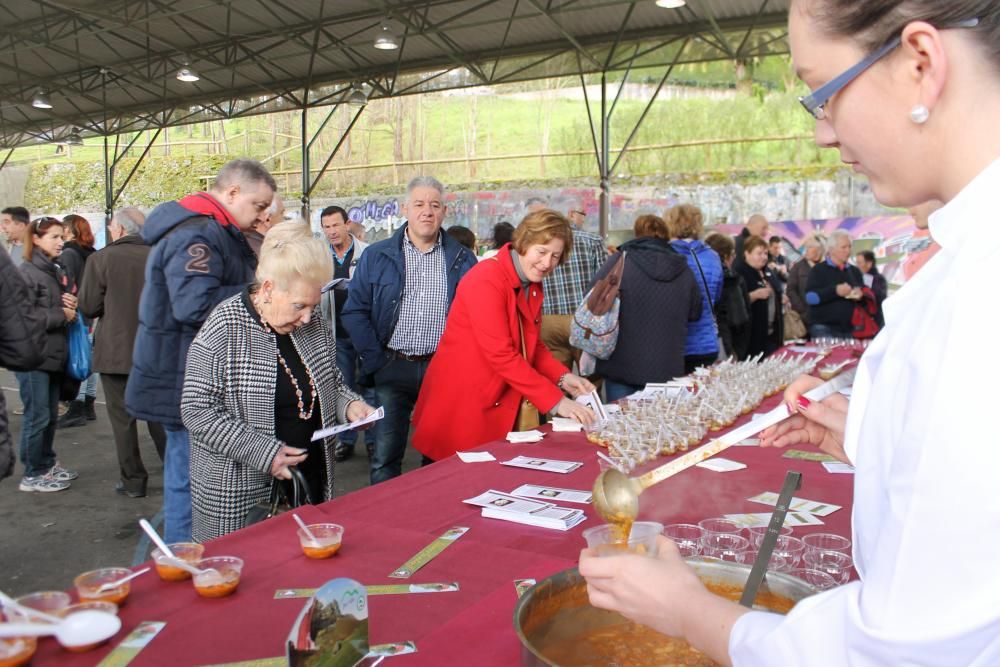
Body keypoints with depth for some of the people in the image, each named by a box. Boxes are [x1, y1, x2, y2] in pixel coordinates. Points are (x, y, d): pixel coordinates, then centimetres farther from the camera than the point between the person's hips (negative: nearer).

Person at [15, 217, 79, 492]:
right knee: (37, 416, -2)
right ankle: (33, 475, 8)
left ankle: (48, 465, 27)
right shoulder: (27, 272, -11)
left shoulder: (57, 271, 15)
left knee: (51, 415, 15)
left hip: (54, 354, 8)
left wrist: (72, 305, 0)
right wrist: (62, 315, -12)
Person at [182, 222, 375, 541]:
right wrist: (263, 452, -20)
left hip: (311, 480, 5)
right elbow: (196, 410, -15)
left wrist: (349, 404, -4)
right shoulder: (224, 330, -14)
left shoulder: (313, 325, 4)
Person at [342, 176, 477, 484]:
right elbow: (355, 312, 1)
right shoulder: (376, 256, 4)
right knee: (385, 457, 3)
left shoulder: (462, 259, 6)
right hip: (393, 366, 0)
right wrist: (375, 361, -6)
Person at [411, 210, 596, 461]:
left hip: (501, 406, 8)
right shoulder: (486, 280, -20)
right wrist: (555, 401, -25)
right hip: (461, 403, -8)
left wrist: (563, 377, -6)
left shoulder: (533, 286, 7)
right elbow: (500, 354, -25)